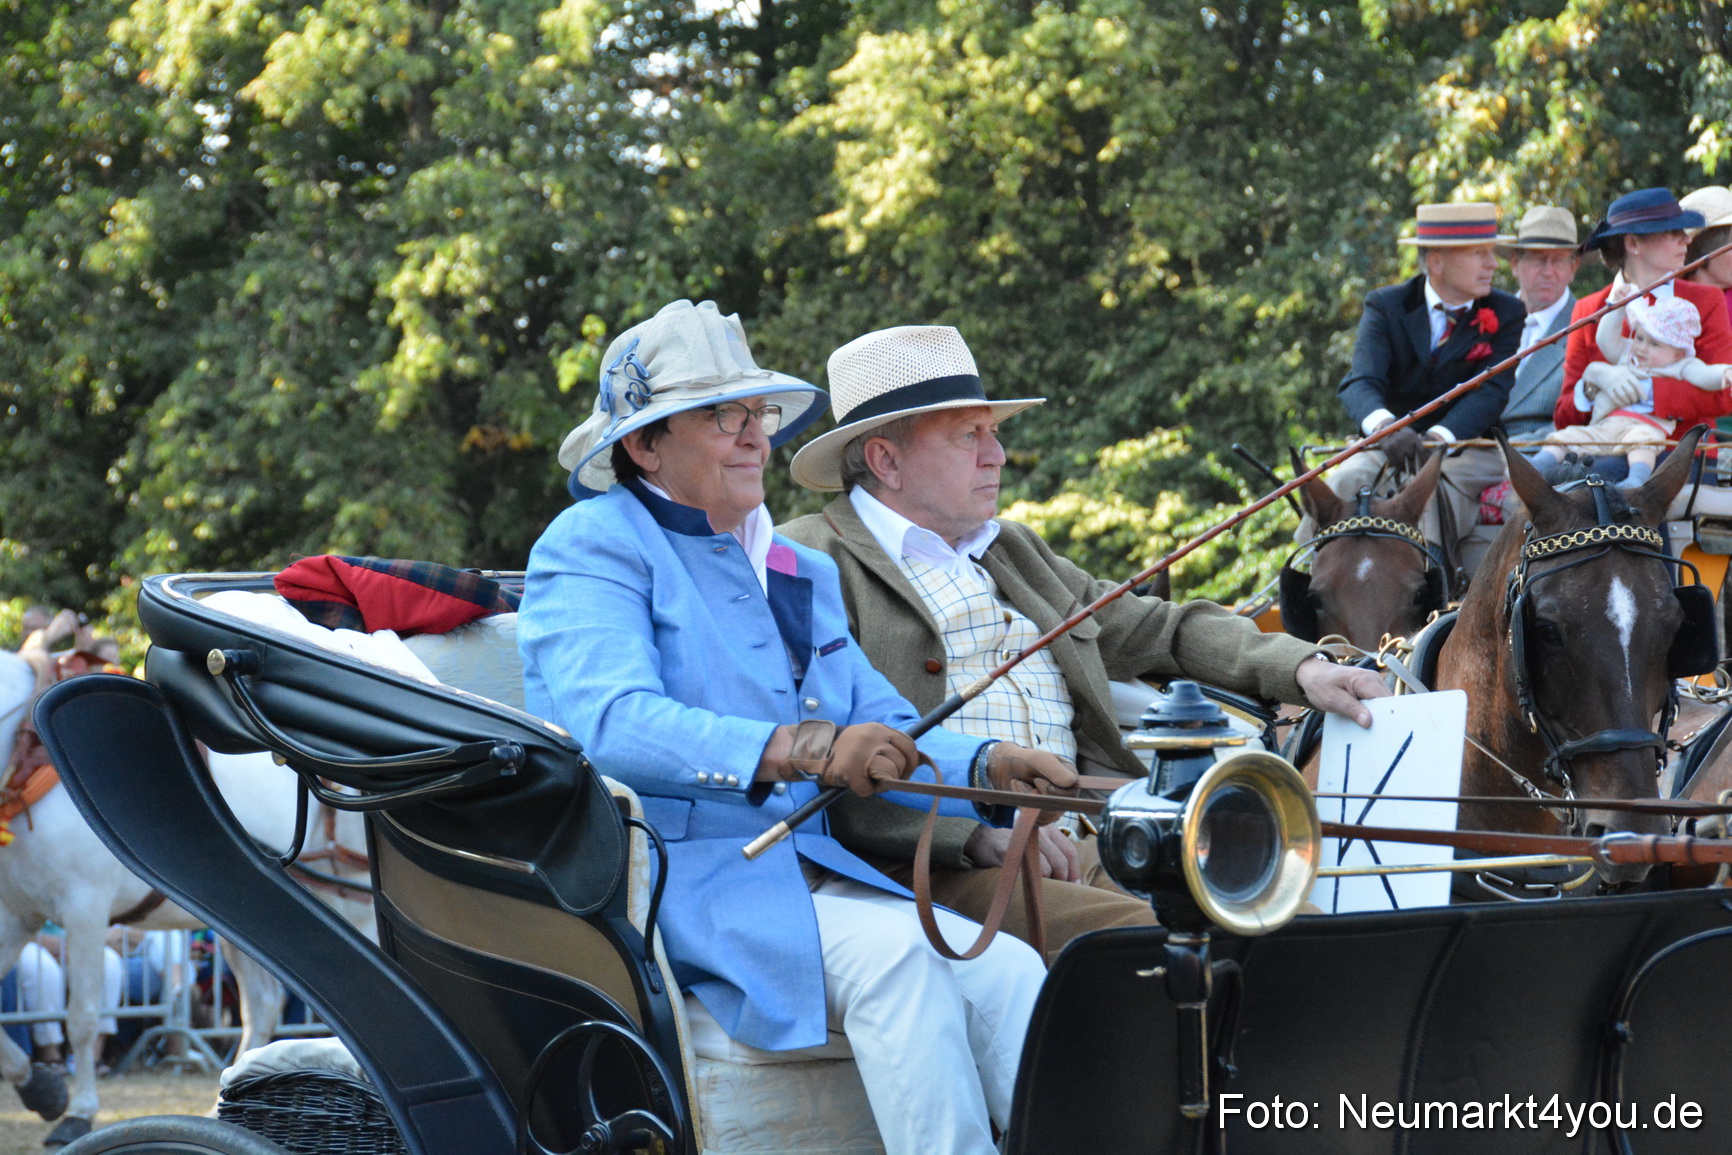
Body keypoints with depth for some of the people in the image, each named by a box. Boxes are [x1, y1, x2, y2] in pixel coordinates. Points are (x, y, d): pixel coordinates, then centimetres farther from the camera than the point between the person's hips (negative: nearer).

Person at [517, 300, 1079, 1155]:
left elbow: (883, 735, 17)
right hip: (677, 879, -7)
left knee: (1010, 970, -18)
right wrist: (801, 751, -33)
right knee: (894, 952, -30)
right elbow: (615, 723, -19)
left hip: (819, 875, 7)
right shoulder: (593, 546, -2)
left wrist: (984, 767, -6)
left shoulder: (802, 574, 24)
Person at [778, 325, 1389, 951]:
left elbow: (1157, 629, 33)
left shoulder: (1015, 552, 29)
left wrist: (1300, 669, 15)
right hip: (940, 868, -7)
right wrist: (975, 832, -21)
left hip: (1090, 844, 7)